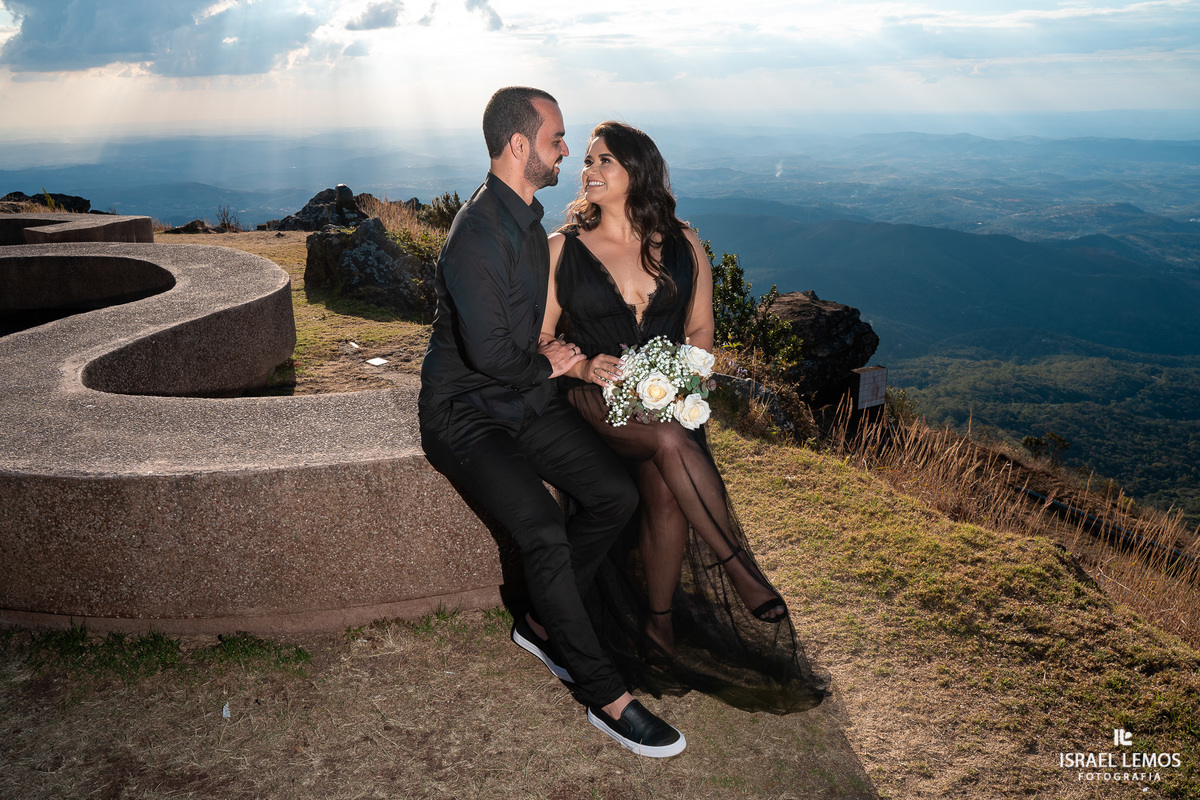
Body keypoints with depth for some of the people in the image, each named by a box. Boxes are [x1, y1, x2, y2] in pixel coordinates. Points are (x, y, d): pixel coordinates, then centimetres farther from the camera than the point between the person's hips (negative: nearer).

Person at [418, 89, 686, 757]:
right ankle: (607, 696, -11)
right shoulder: (478, 233, -21)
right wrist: (546, 366, -7)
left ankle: (543, 624, 13)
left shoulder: (528, 219, 10)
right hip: (467, 414, -8)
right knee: (543, 527, -27)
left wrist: (567, 354, 6)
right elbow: (488, 352, -26)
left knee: (618, 495, -7)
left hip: (527, 400, 9)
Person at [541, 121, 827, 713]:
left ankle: (660, 626, -13)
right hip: (593, 396, -1)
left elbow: (700, 330, 12)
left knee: (664, 489, -29)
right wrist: (583, 366, -17)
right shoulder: (563, 248, 4)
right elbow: (538, 339, 3)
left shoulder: (682, 245, 7)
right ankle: (743, 572, -25)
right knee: (671, 443, -34)